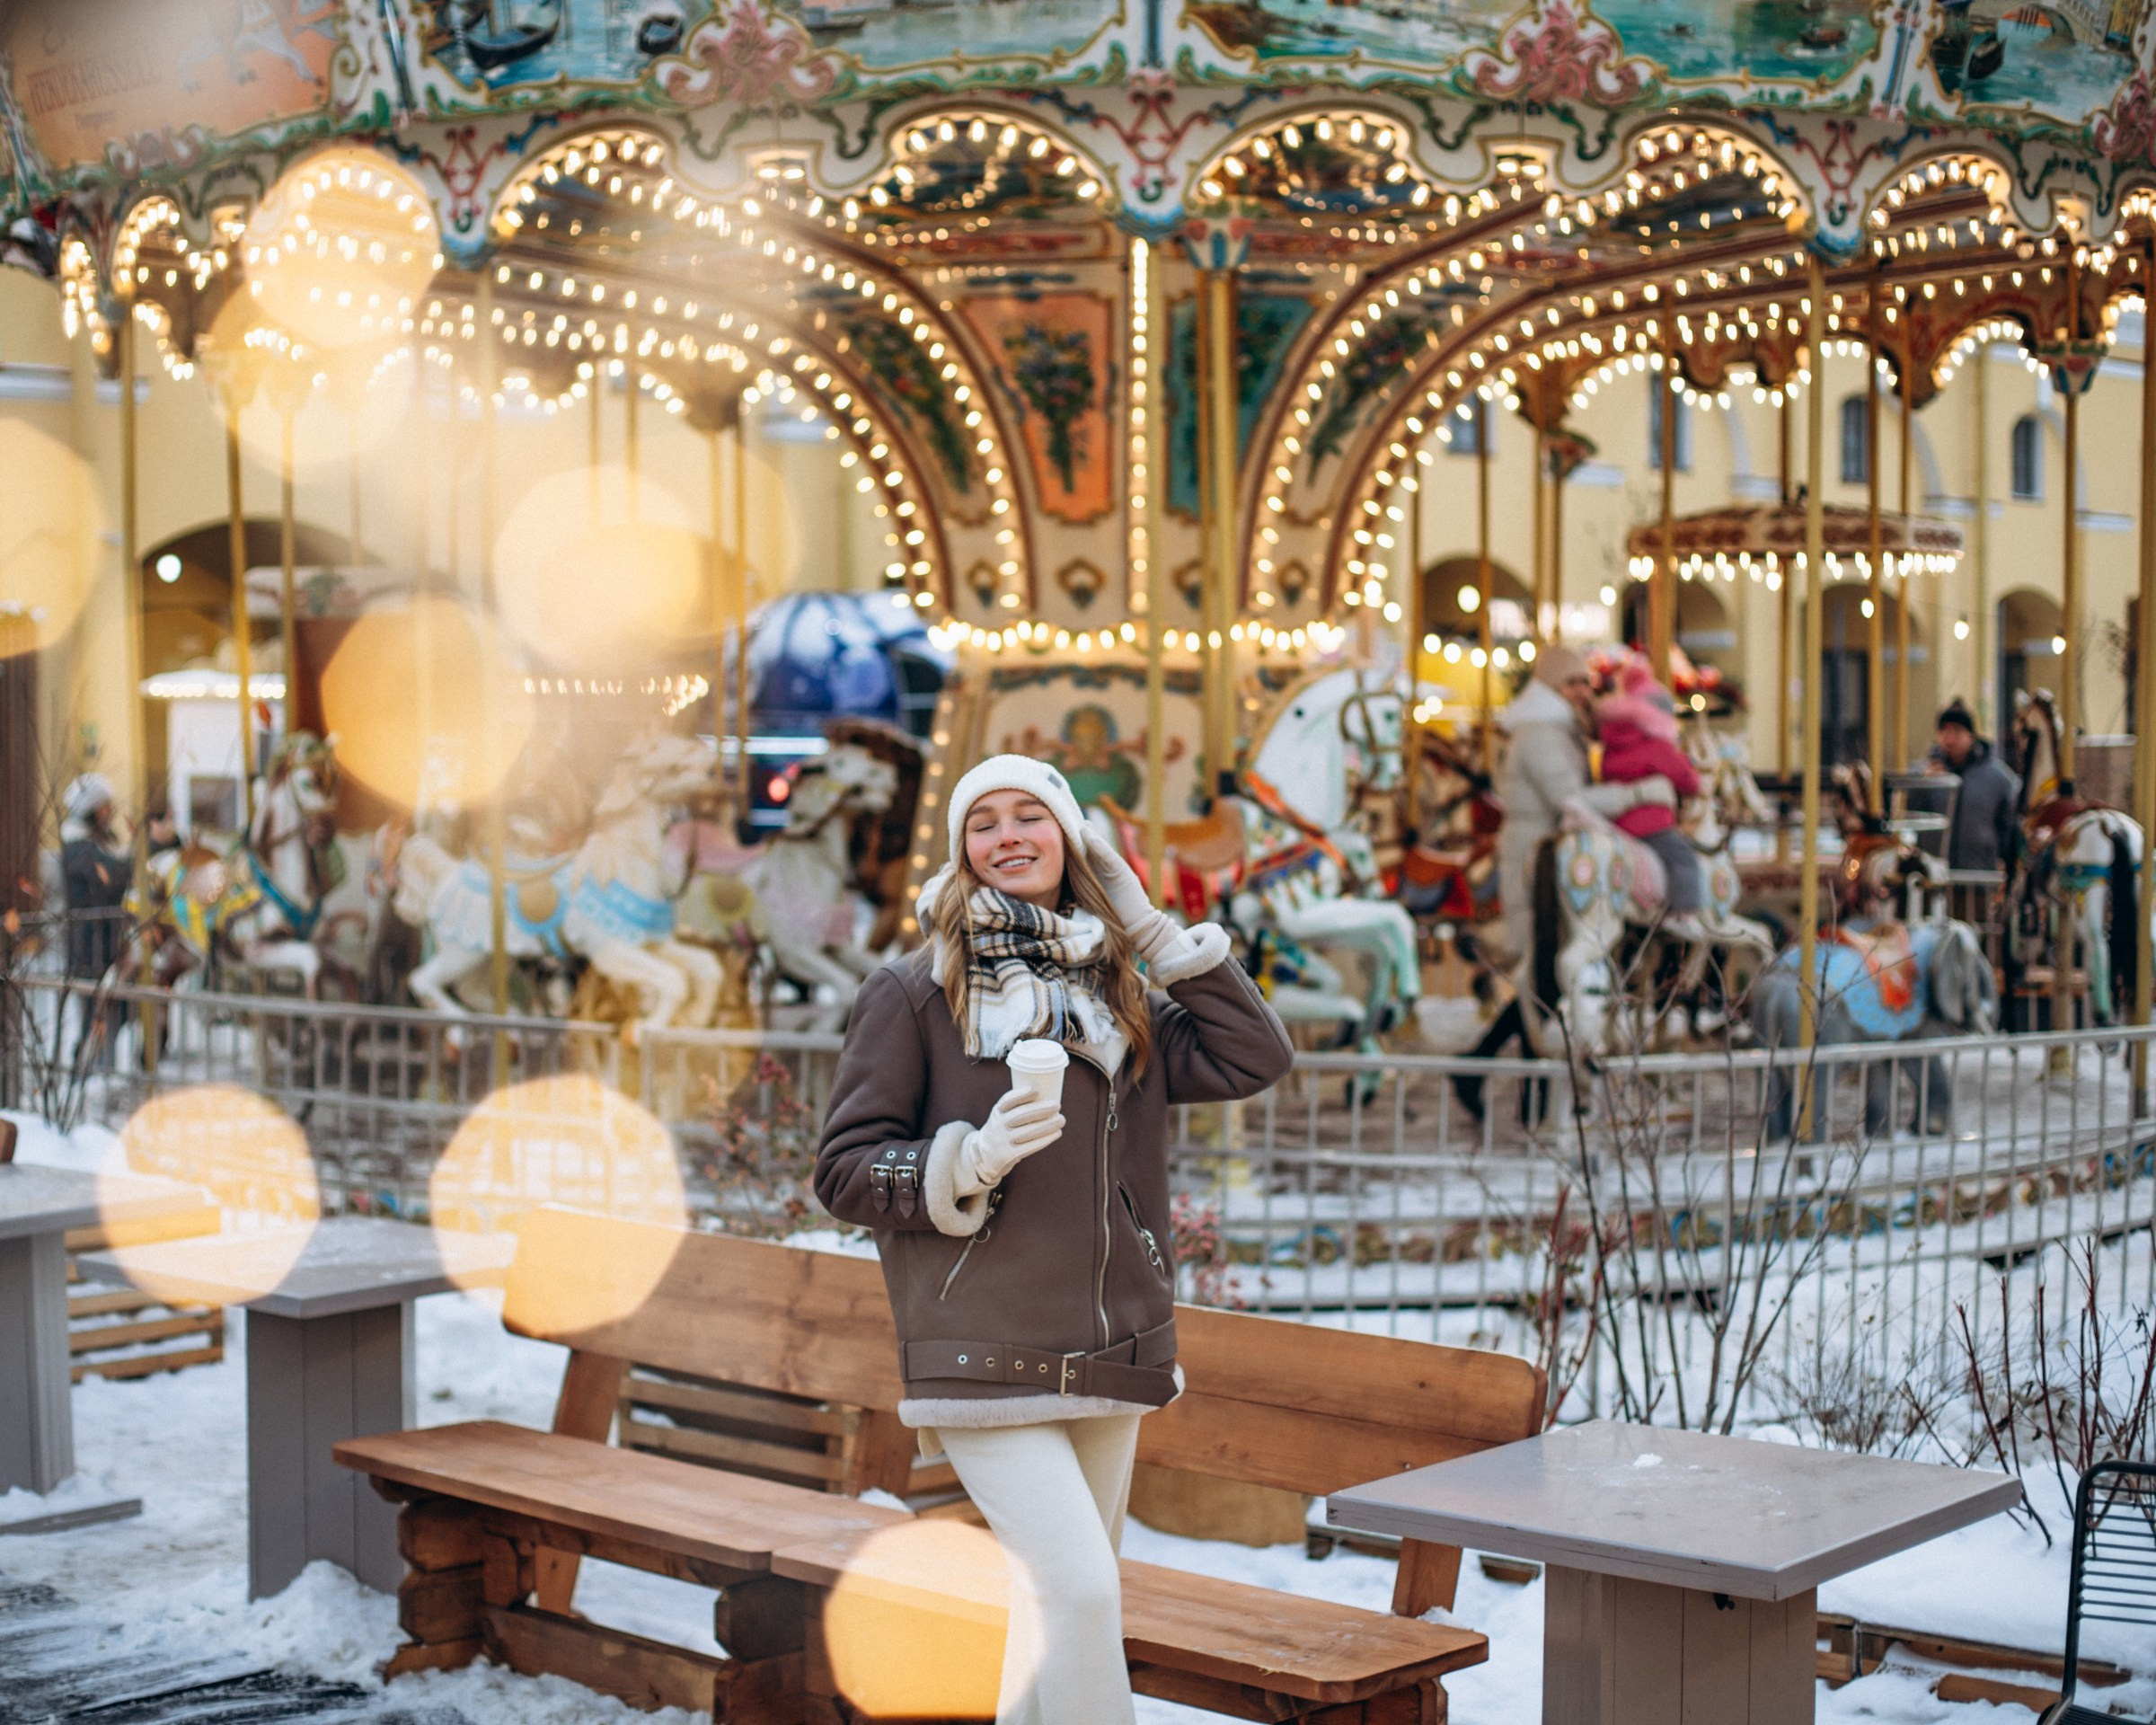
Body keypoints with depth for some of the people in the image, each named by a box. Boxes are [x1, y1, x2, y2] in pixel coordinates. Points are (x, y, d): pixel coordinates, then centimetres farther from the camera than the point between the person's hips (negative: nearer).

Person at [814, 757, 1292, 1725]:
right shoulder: (914, 994, -2)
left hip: (1111, 1360, 6)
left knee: (1061, 1595, 13)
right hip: (985, 1361, -6)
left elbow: (1255, 1057, 5)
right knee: (1079, 1590, -16)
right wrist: (970, 1159, -21)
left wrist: (1152, 931, 4)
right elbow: (843, 1172, -4)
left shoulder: (1113, 993, 14)